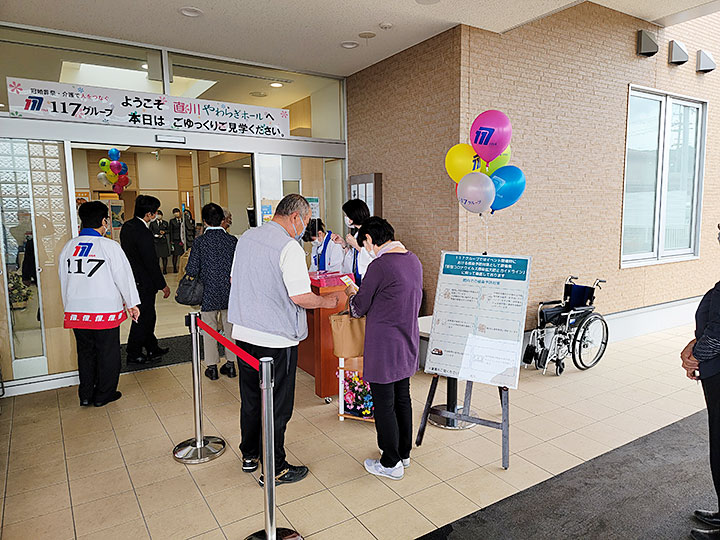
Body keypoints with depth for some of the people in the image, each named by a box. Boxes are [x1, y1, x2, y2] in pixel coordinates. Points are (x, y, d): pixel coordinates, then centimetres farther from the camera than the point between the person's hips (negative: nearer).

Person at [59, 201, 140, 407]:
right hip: (105, 311, -5)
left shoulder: (68, 247, 4)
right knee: (107, 353, 9)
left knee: (85, 352, 18)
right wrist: (132, 304, 3)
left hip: (76, 311, 5)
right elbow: (124, 277, -9)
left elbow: (63, 278, 12)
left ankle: (85, 395, 27)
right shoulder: (109, 246, -12)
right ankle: (103, 395, 20)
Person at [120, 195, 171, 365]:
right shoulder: (143, 233, -25)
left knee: (148, 316, 19)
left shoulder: (127, 226, 5)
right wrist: (163, 285, -13)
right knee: (142, 319, 5)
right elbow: (151, 263, -22)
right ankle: (133, 354, 18)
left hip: (132, 279, 10)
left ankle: (153, 349, 31)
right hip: (143, 283, -10)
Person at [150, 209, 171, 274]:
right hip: (155, 241, -1)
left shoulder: (165, 223, 13)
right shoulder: (152, 223, 8)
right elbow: (150, 232, 5)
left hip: (163, 241, 1)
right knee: (156, 256, -3)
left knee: (164, 256, 0)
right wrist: (156, 235, -10)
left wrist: (164, 232, -7)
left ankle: (164, 269, 7)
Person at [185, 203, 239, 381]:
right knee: (230, 327, 14)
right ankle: (231, 364, 22)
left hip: (208, 293, -2)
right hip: (229, 292, 2)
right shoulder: (232, 240, -6)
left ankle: (212, 367, 18)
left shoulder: (200, 241, -11)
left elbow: (192, 270, -13)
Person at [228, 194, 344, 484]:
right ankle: (276, 468, 21)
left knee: (250, 398, 21)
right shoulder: (289, 247, -17)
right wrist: (327, 301, -4)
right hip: (275, 339, -7)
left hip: (243, 332, 8)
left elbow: (235, 279, 17)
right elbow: (300, 297, -21)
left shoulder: (246, 237, 7)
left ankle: (250, 455, 38)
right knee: (277, 405, 7)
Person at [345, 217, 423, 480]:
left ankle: (391, 463, 19)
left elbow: (359, 308, -10)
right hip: (408, 342, 8)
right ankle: (403, 452, 36)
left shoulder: (379, 266, -20)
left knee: (384, 404, 6)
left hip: (384, 346, -8)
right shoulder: (414, 260, 4)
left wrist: (352, 293, 13)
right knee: (402, 398, 20)